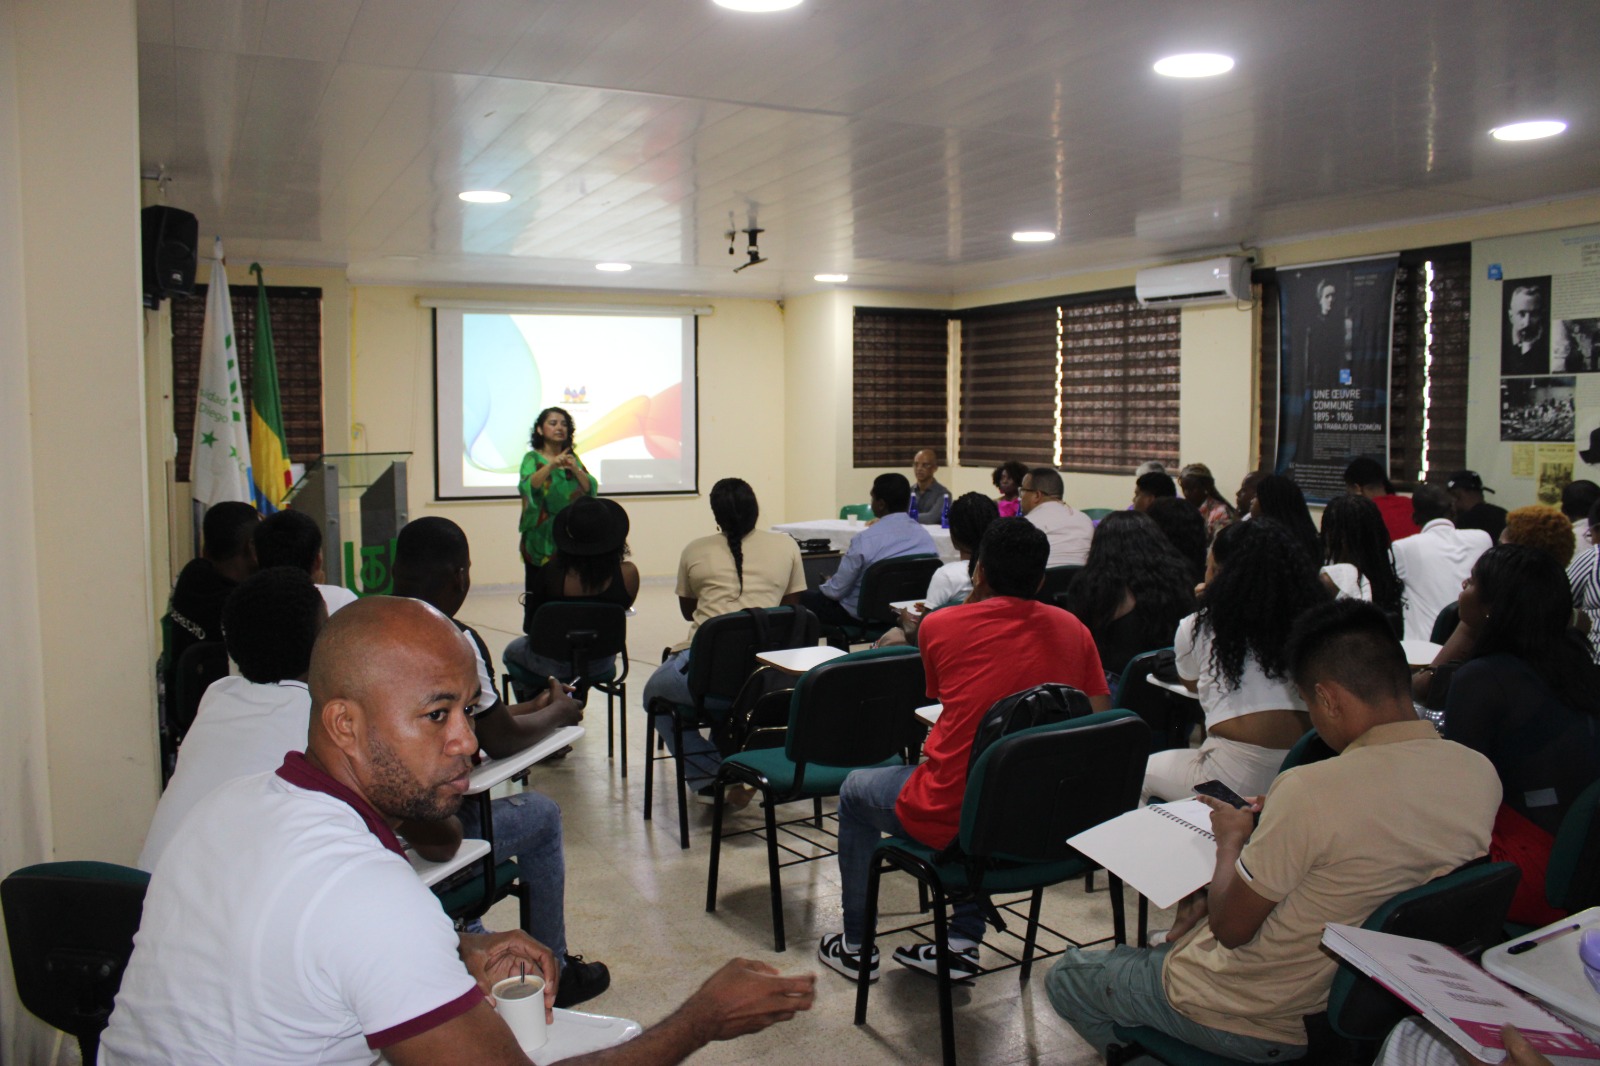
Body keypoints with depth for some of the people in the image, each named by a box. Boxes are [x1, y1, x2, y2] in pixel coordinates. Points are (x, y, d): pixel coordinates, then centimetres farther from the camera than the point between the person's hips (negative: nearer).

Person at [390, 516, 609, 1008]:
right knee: (541, 814, 17)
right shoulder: (455, 640, -18)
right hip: (426, 835, -7)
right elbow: (500, 741, -8)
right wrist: (558, 713, 11)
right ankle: (551, 971, 29)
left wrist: (534, 706, 23)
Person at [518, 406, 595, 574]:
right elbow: (527, 486, -21)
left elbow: (591, 489, 1)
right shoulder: (532, 458, -1)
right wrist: (551, 466, -34)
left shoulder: (572, 457, 12)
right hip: (542, 537, -3)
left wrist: (575, 469, -17)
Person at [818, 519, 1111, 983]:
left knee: (854, 791, 27)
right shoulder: (1072, 630, 2)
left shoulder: (940, 625, -7)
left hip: (951, 819, -4)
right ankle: (963, 942, 33)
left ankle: (857, 946, 36)